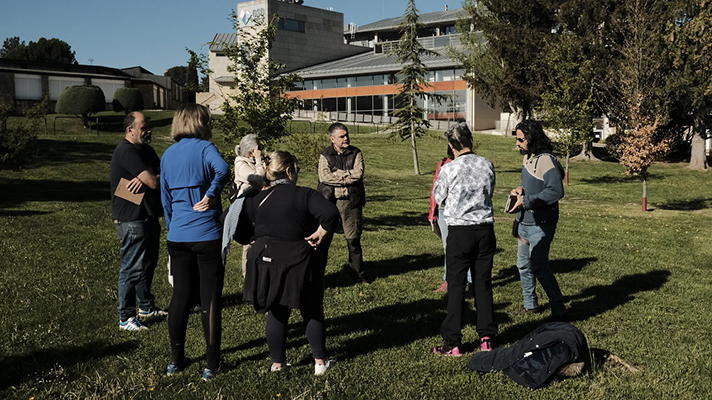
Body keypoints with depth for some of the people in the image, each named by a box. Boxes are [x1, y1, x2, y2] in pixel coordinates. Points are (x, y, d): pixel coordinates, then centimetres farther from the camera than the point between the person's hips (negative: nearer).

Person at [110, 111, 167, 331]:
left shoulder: (145, 150, 14)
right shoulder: (127, 152, -17)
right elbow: (154, 182, -23)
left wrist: (145, 179, -14)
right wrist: (149, 178, 0)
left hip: (149, 216, 10)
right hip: (132, 220, -10)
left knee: (148, 264, 19)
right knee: (132, 268, -5)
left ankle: (146, 306, 35)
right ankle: (126, 318, 4)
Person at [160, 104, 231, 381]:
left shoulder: (168, 155, 11)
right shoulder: (204, 148, -7)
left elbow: (165, 199, 17)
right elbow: (222, 169, -30)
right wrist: (210, 195, -17)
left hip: (177, 236, 6)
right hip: (207, 235, -5)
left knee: (180, 297, 15)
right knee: (210, 300, 3)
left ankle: (175, 360, 24)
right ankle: (212, 364, 11)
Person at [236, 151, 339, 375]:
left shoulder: (255, 199, 1)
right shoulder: (305, 195, -10)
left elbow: (238, 230, 2)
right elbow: (331, 214, -23)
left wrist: (255, 240, 12)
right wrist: (318, 235, -11)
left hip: (266, 262, 3)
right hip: (300, 264, -3)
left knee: (276, 314, 16)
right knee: (312, 313, 14)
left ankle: (277, 363, 24)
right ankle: (320, 361, 20)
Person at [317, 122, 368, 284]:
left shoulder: (356, 153, 7)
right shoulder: (325, 155, 6)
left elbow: (358, 174, -9)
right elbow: (324, 176, -10)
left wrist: (336, 174, -9)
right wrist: (348, 175, -9)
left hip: (351, 201, 0)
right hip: (328, 200, 0)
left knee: (353, 238, 4)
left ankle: (358, 273, 16)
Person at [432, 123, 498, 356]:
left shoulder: (449, 169, -12)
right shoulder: (487, 165, 0)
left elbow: (439, 199, 3)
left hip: (460, 230, -4)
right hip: (485, 229, 4)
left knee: (456, 286, 4)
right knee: (483, 284, 13)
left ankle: (452, 343, 8)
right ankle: (486, 338, 19)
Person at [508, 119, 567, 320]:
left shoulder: (546, 161, -20)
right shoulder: (528, 157, 10)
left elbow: (556, 192, -29)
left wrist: (525, 201, -25)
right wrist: (521, 189, 2)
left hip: (540, 224, -10)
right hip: (525, 221, 10)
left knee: (539, 267, -8)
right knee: (523, 264, 18)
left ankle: (559, 311, 5)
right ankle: (530, 304, 34)